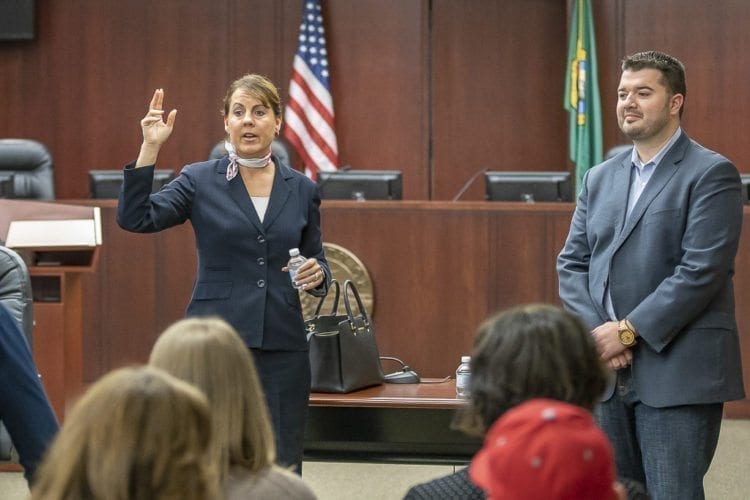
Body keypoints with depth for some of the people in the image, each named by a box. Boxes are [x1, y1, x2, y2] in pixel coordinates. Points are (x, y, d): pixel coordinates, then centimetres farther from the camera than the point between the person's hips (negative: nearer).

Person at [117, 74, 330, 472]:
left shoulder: (301, 189, 8)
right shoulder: (200, 181, 1)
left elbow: (316, 260, 15)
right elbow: (133, 218, -10)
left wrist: (316, 275, -7)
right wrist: (150, 148, -17)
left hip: (282, 346, 2)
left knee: (281, 468, 1)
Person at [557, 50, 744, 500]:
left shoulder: (712, 174, -5)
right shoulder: (600, 179, 16)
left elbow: (702, 270, -14)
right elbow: (572, 263, 12)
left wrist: (628, 331, -15)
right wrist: (597, 332, -6)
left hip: (678, 374, -6)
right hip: (609, 372, 6)